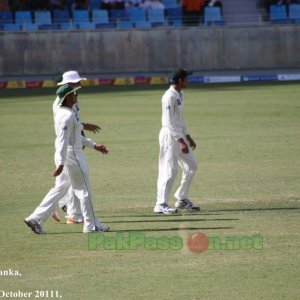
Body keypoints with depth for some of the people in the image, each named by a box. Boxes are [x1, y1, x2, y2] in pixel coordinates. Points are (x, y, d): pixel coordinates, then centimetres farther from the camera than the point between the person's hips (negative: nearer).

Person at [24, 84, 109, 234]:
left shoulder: (61, 113, 13)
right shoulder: (68, 115, -18)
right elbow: (62, 140, -25)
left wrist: (94, 145, 25)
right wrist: (61, 163, -30)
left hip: (64, 157, 10)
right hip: (71, 154, -10)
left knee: (60, 188, 13)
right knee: (84, 189, 2)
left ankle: (36, 219, 8)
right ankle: (91, 225, 11)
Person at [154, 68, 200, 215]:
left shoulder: (179, 95, 13)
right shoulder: (169, 96, -18)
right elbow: (169, 122, -23)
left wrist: (188, 137, 23)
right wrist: (181, 141, -27)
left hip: (180, 135, 10)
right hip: (170, 135, -10)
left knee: (191, 166, 13)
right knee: (170, 169, -10)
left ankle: (182, 199, 22)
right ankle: (161, 204, -7)